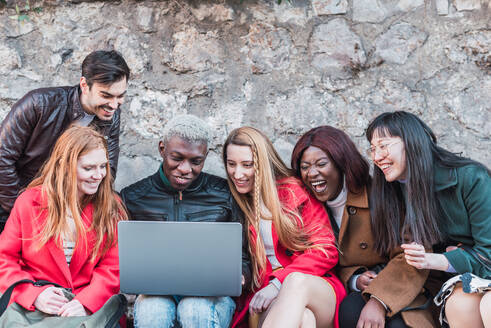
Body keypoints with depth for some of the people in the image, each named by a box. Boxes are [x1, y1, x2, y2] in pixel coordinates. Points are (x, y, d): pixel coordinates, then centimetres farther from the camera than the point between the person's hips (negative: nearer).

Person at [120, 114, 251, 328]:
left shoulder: (224, 194, 7)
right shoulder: (132, 197, 8)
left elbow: (243, 258, 10)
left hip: (210, 294, 0)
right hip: (156, 294, 0)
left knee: (197, 311, -34)